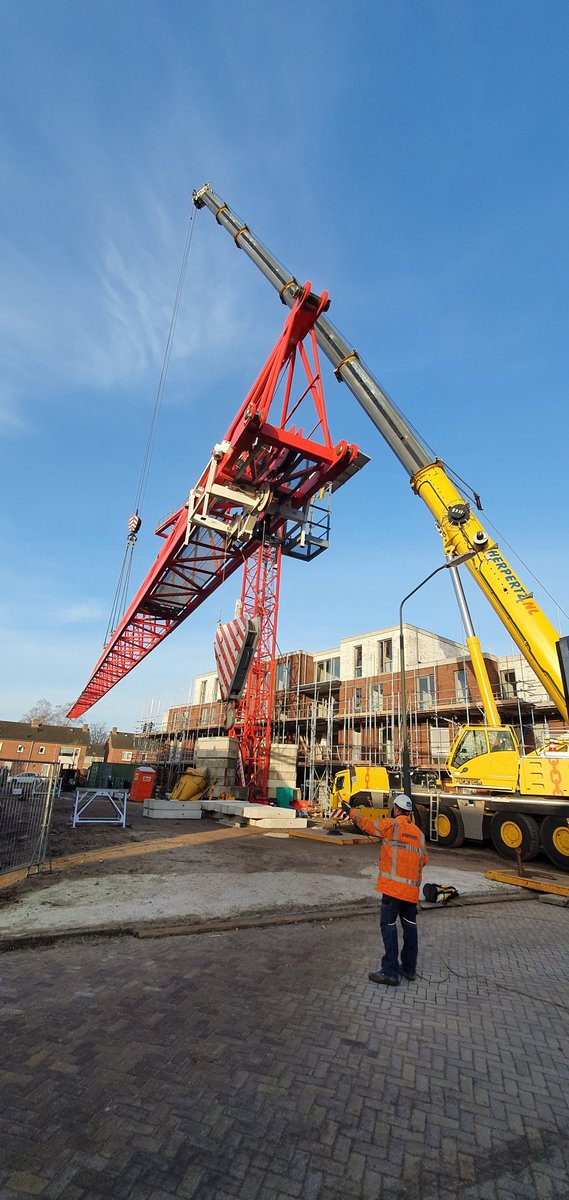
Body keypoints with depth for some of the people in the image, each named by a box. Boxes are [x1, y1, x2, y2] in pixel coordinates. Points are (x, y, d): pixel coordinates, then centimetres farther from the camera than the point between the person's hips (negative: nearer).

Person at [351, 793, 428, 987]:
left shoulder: (391, 825, -9)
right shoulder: (419, 833, 9)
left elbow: (367, 824, -3)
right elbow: (423, 859, 12)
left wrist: (352, 811, 12)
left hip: (394, 886, -7)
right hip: (412, 888, 7)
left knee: (388, 924, 0)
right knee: (410, 926, 17)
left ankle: (390, 972, 1)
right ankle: (409, 968, 29)